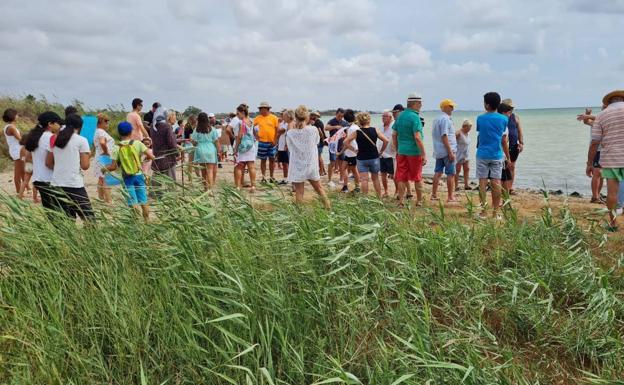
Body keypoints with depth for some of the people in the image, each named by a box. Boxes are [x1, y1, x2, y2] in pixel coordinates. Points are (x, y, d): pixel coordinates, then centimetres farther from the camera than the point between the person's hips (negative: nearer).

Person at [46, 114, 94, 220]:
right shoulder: (81, 140, -4)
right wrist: (89, 155, 12)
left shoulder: (55, 140, 12)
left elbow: (48, 163, 15)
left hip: (56, 185, 6)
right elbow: (85, 166, -6)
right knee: (89, 218, 2)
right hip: (74, 185, -5)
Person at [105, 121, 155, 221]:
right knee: (144, 202, 10)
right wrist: (146, 157, 12)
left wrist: (104, 169, 12)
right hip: (139, 175, 1)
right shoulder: (137, 143, -5)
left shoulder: (117, 148, -5)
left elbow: (114, 167, -7)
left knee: (134, 204, 1)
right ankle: (147, 222, 17)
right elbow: (151, 156, -11)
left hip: (127, 178, 0)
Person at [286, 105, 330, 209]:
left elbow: (290, 148, 2)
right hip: (311, 164, 1)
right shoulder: (313, 130, -11)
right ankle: (328, 208, 29)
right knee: (319, 188, 20)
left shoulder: (290, 133, -10)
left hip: (297, 166, -1)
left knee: (299, 192, 5)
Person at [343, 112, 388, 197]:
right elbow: (386, 140, -8)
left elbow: (346, 142, -7)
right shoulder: (375, 130, -4)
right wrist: (381, 151, 4)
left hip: (361, 159, -1)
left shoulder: (356, 132, -4)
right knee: (375, 178, 15)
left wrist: (354, 150, 1)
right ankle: (379, 197, 21)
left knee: (364, 179, -2)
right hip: (374, 158, 1)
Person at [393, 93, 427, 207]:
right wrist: (424, 154, -17)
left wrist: (397, 150, 19)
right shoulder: (415, 117, -14)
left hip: (401, 151, 5)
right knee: (417, 178, 9)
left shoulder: (400, 116, 7)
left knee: (401, 177, 7)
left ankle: (401, 201, 6)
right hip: (414, 151, -5)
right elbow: (417, 137, -20)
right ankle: (419, 201, 20)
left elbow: (394, 135, 10)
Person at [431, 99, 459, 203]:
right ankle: (450, 197, 1)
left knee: (438, 172, 10)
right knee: (451, 174, -2)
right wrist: (450, 152, -19)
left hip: (438, 151, 9)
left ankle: (434, 195, 13)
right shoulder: (445, 119, -14)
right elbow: (444, 136, -20)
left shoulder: (437, 119, 15)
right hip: (446, 151, -9)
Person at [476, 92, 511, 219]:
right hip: (497, 155, 1)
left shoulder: (480, 118, -2)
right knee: (496, 182, 3)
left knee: (483, 182, 3)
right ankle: (496, 212, 5)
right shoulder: (503, 119, 0)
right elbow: (503, 140, 5)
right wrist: (508, 156, 13)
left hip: (482, 155, -1)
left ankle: (483, 211, 4)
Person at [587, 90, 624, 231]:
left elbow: (594, 143, -1)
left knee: (612, 191, 5)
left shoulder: (601, 116, 2)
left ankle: (612, 223, 14)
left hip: (610, 158, 1)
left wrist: (589, 163, 4)